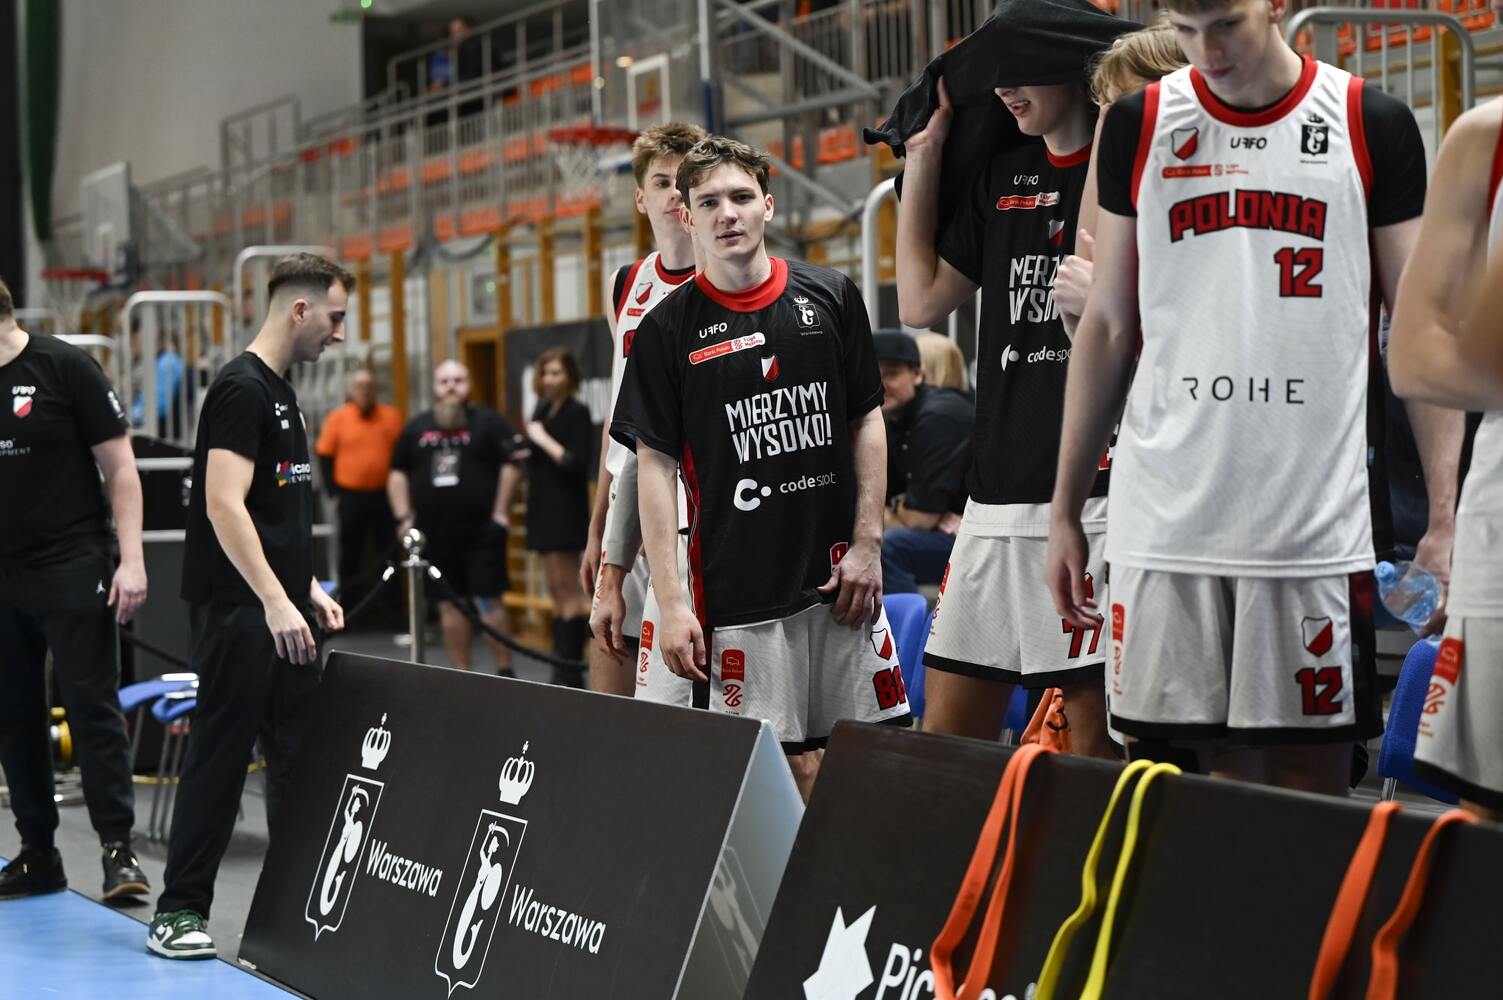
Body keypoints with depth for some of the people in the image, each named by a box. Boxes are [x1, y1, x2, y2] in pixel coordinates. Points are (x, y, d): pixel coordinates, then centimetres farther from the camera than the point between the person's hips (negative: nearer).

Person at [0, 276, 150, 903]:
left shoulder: (64, 368, -4)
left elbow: (120, 468, -4)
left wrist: (131, 561, -12)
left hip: (72, 570, -5)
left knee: (92, 706, -7)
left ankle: (118, 848, -4)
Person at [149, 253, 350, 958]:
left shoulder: (281, 394, 17)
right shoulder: (242, 389, -13)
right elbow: (224, 505, -22)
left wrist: (308, 589, 21)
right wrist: (275, 600, -26)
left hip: (281, 610, 10)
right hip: (238, 610, -10)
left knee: (301, 755, 12)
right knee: (220, 755, -5)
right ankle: (179, 912, 3)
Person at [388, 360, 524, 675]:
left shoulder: (488, 422, -1)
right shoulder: (416, 428, 11)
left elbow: (511, 463, -4)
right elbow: (398, 473, 17)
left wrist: (500, 512, -7)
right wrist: (403, 517, 9)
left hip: (481, 531, -4)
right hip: (434, 534, 4)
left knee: (489, 601, -6)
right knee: (449, 604, 7)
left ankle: (505, 671, 3)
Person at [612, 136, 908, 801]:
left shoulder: (831, 298, 6)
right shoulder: (668, 329, 0)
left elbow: (867, 424, 10)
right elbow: (655, 465, -2)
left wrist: (867, 545, 2)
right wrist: (670, 601, -8)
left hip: (839, 575, 2)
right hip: (737, 590, -2)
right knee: (782, 767, -3)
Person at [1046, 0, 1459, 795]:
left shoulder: (1372, 127, 3)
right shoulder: (1138, 128, 8)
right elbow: (1108, 326, 13)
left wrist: (1448, 513, -4)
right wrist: (1065, 508, 9)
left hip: (1316, 520, -1)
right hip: (1164, 515, 2)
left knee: (1312, 774, 0)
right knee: (1218, 765, 3)